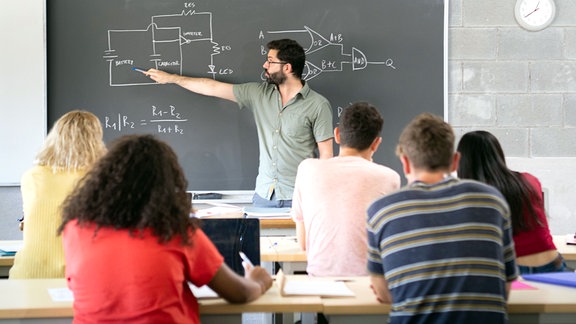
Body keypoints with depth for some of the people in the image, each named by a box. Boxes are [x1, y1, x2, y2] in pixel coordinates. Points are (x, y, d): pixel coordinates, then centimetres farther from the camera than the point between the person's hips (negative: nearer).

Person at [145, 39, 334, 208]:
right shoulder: (259, 94, 8)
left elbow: (326, 155, -5)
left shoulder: (317, 105, -5)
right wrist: (171, 78, 19)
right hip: (264, 195, 4)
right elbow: (213, 88, 14)